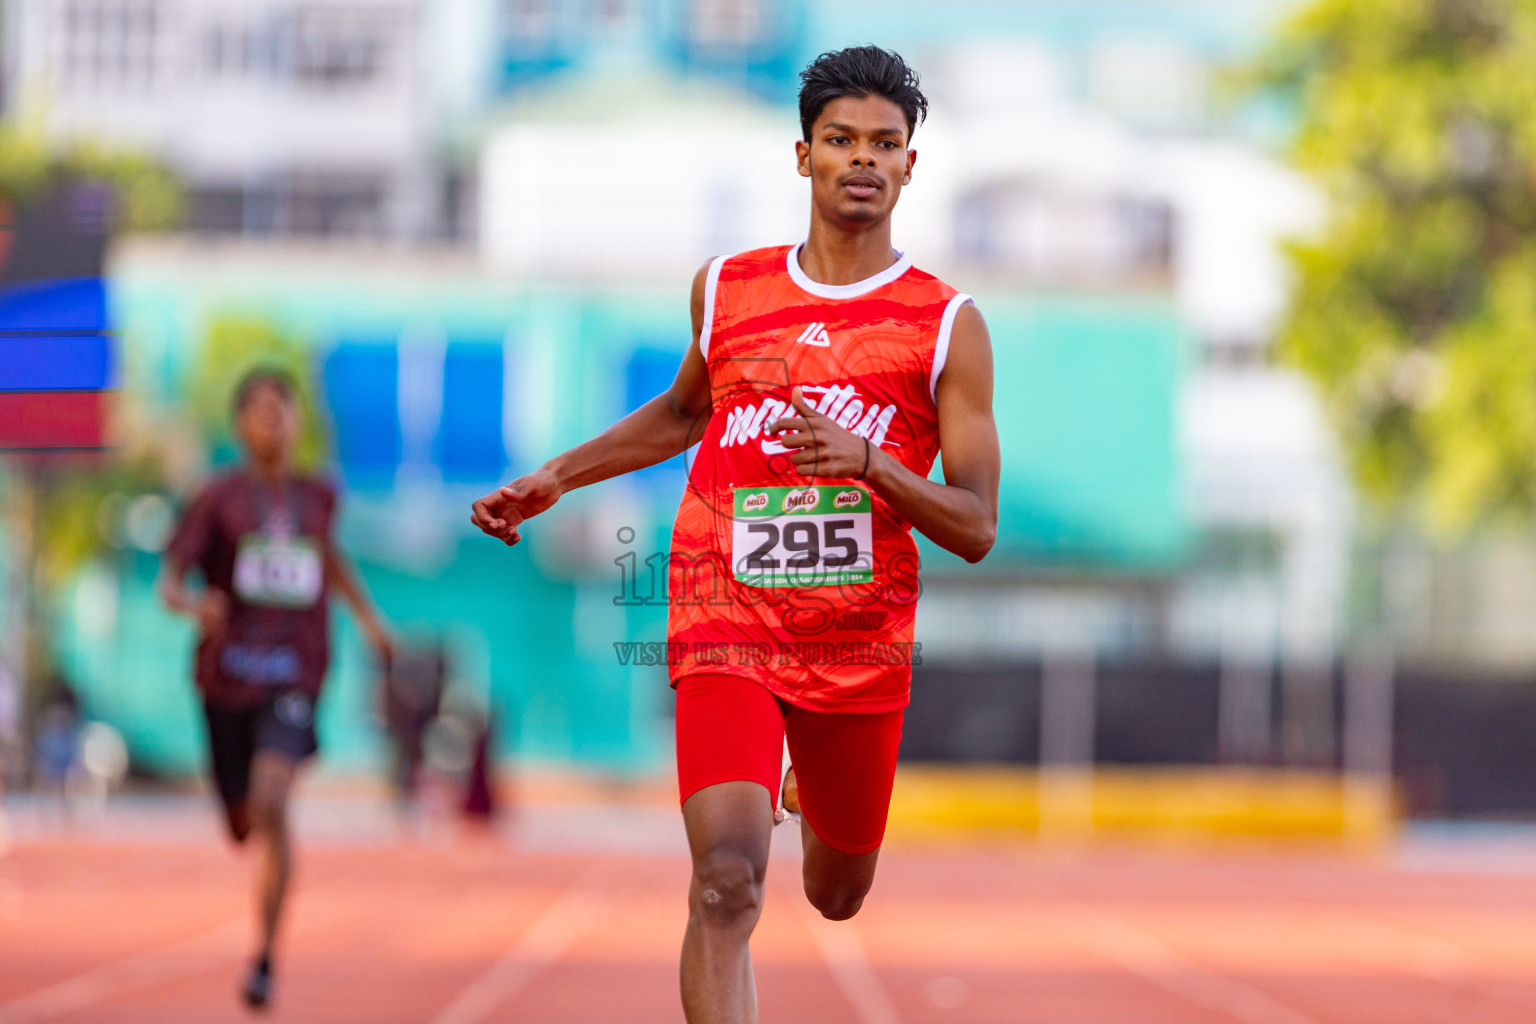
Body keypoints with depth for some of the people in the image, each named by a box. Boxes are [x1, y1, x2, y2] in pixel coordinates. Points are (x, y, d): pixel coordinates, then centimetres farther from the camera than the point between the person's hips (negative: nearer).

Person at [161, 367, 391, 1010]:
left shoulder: (316, 496, 9)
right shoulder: (219, 500, -1)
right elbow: (169, 584, -7)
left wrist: (366, 614, 27)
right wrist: (195, 604, -29)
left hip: (295, 675, 0)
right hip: (229, 676, 0)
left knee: (272, 805, -24)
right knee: (244, 828, 12)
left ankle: (265, 957, -18)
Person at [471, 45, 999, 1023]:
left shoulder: (948, 326, -3)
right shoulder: (726, 290, 5)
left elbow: (977, 528, -6)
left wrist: (868, 463, -22)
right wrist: (553, 481, 20)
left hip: (863, 645, 1)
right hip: (727, 624, -1)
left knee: (838, 897, 20)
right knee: (728, 882, -22)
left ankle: (811, 784, 56)